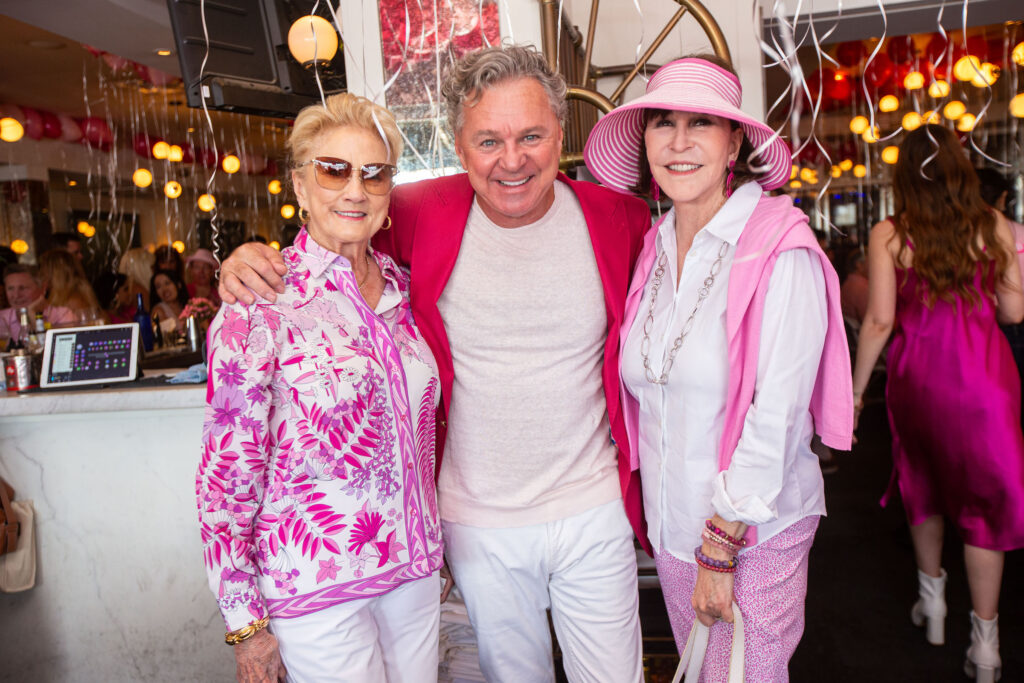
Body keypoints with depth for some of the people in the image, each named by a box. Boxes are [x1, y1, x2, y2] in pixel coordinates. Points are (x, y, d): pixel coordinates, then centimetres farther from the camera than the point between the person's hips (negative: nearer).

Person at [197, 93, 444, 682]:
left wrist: (434, 555, 15)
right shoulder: (261, 305, -15)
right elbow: (227, 473, -12)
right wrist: (245, 621, -9)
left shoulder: (402, 286, 1)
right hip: (316, 585, -5)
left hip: (415, 567, 5)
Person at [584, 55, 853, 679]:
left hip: (757, 531, -5)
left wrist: (721, 550, -15)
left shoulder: (781, 252, -16)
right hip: (671, 522, 5)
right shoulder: (654, 249, 1)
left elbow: (775, 416, -18)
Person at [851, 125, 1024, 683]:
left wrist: (856, 388, -2)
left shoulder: (888, 235, -6)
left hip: (917, 374, 0)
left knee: (923, 484, 21)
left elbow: (880, 319, -9)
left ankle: (931, 601, 35)